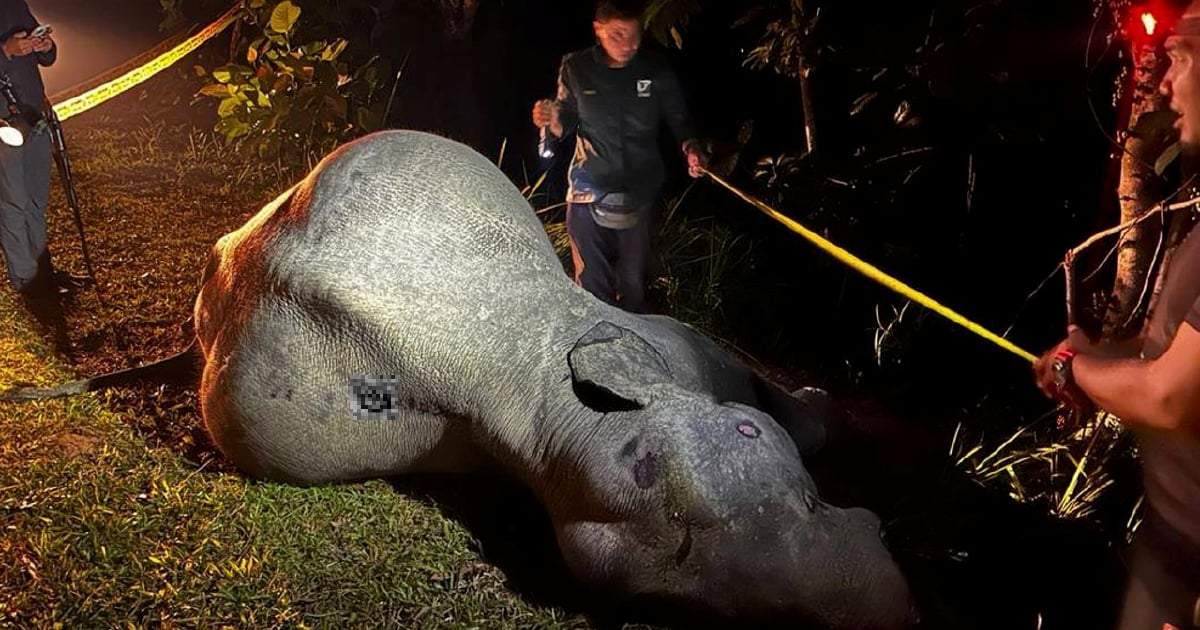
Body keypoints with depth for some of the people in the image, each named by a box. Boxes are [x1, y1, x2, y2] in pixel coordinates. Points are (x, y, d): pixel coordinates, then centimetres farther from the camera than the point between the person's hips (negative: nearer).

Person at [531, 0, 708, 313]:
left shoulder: (657, 70, -7)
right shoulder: (576, 68, -6)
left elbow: (679, 119, 1)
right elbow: (566, 124, 4)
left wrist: (691, 148, -19)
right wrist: (553, 121, -19)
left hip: (639, 193, 0)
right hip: (588, 193, 0)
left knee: (633, 281, 12)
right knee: (592, 282, 7)